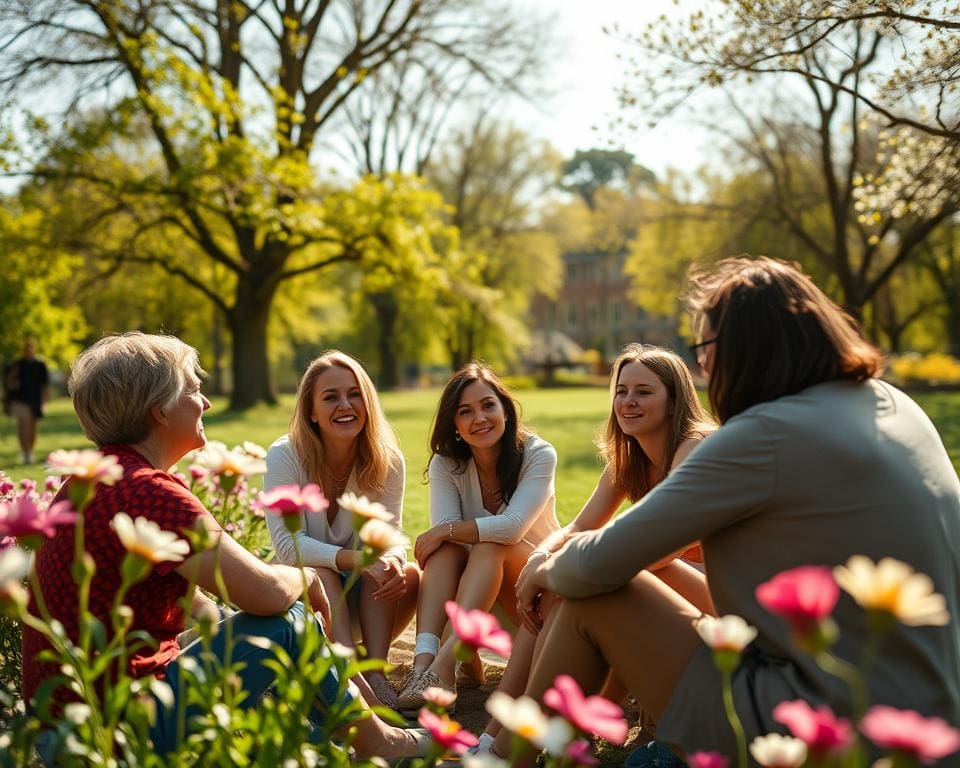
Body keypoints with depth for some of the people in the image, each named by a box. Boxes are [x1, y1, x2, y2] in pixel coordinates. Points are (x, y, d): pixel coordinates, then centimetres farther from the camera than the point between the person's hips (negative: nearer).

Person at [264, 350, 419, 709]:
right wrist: (355, 559, -37)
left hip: (363, 599, 3)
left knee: (408, 575, -26)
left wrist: (392, 558, -37)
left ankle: (376, 672, -31)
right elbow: (289, 545, -22)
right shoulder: (284, 456, -17)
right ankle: (355, 684, -48)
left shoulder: (387, 461, -7)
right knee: (317, 574, -35)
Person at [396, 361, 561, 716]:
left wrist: (448, 530, -27)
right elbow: (443, 532, -22)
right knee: (446, 547, -28)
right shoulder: (446, 464, -7)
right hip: (478, 581, 3)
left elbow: (514, 527, -29)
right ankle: (424, 659, -46)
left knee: (491, 546, -32)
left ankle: (445, 664, -48)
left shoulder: (539, 455, -15)